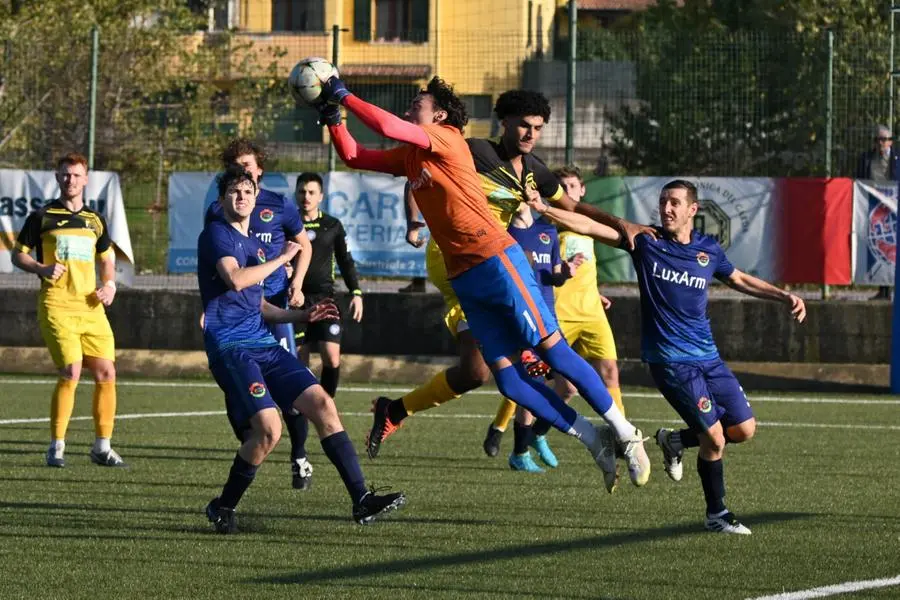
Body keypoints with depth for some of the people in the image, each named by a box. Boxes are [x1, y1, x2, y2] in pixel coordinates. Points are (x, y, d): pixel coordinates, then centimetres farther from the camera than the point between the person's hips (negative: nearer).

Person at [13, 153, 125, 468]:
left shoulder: (94, 220, 16)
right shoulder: (43, 217, 4)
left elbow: (106, 258, 28)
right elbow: (18, 254, 6)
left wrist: (109, 285, 8)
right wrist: (42, 269, -13)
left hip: (91, 306, 5)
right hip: (56, 306, -5)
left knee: (106, 373, -1)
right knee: (71, 372, -17)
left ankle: (102, 447, 10)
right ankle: (56, 447, -6)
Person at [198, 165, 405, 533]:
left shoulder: (255, 245, 22)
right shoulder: (216, 234, -2)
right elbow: (235, 280, -20)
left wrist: (302, 316, 17)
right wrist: (281, 258, -10)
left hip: (264, 345, 8)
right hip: (230, 347, -8)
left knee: (322, 405, -4)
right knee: (268, 429, -21)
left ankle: (361, 500, -4)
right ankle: (222, 508, -3)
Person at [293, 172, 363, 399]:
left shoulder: (332, 226, 9)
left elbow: (345, 261, 15)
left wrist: (356, 293, 5)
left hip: (325, 298, 1)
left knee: (332, 358, -12)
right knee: (298, 362, -2)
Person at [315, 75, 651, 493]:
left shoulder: (447, 139, -5)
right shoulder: (409, 157, 18)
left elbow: (388, 127, -18)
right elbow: (353, 156, 22)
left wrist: (344, 96, -8)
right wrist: (333, 119, 8)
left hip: (496, 259, -8)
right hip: (462, 278, 8)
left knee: (552, 350, -9)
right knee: (508, 379, -2)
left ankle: (624, 433, -1)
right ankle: (596, 441, 5)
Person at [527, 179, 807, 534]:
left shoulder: (709, 250, 6)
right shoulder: (647, 242, -5)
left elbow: (740, 281, 22)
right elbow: (589, 227, -8)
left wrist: (784, 297, 14)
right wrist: (543, 210, -16)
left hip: (707, 357, 5)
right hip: (669, 360, -5)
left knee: (744, 429, 4)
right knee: (714, 437, -10)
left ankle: (676, 441, 26)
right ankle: (716, 514, 8)